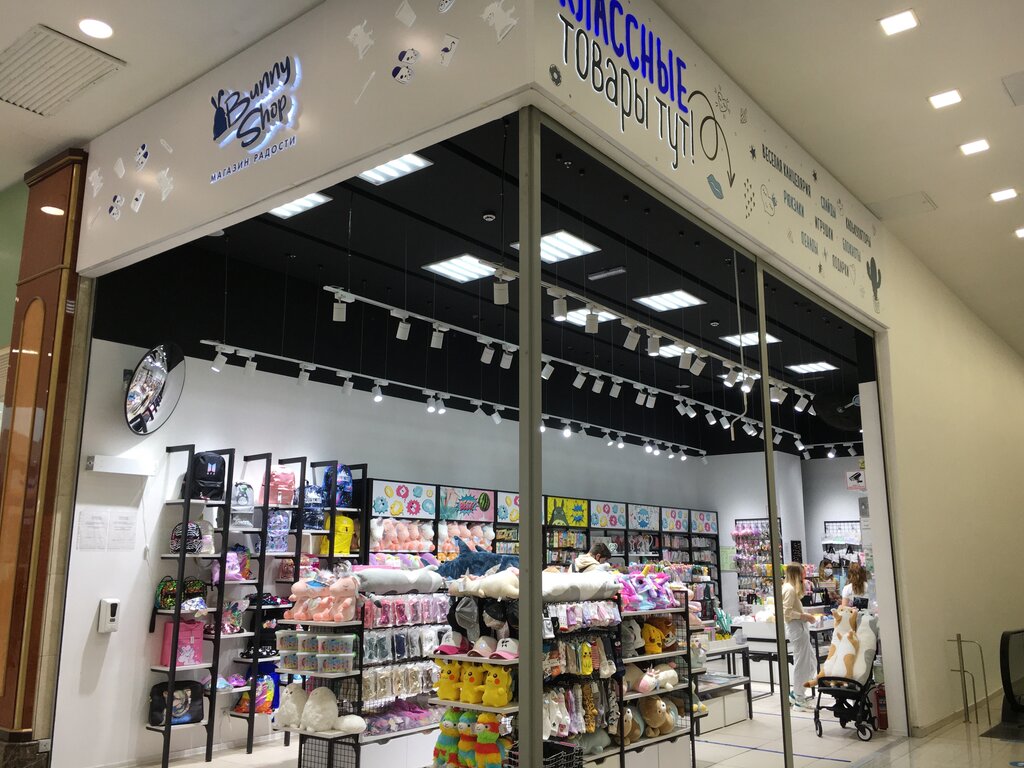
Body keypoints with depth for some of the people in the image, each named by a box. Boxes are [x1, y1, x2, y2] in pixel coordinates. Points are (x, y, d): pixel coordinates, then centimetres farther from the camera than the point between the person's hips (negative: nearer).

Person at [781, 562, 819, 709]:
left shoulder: (790, 588, 16)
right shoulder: (790, 589, -14)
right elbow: (787, 612, -21)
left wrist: (805, 615, 10)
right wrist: (805, 616, -17)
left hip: (800, 628, 10)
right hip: (796, 628, -10)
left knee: (810, 662, 14)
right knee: (801, 664, -3)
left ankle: (796, 693, 20)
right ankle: (799, 699, 5)